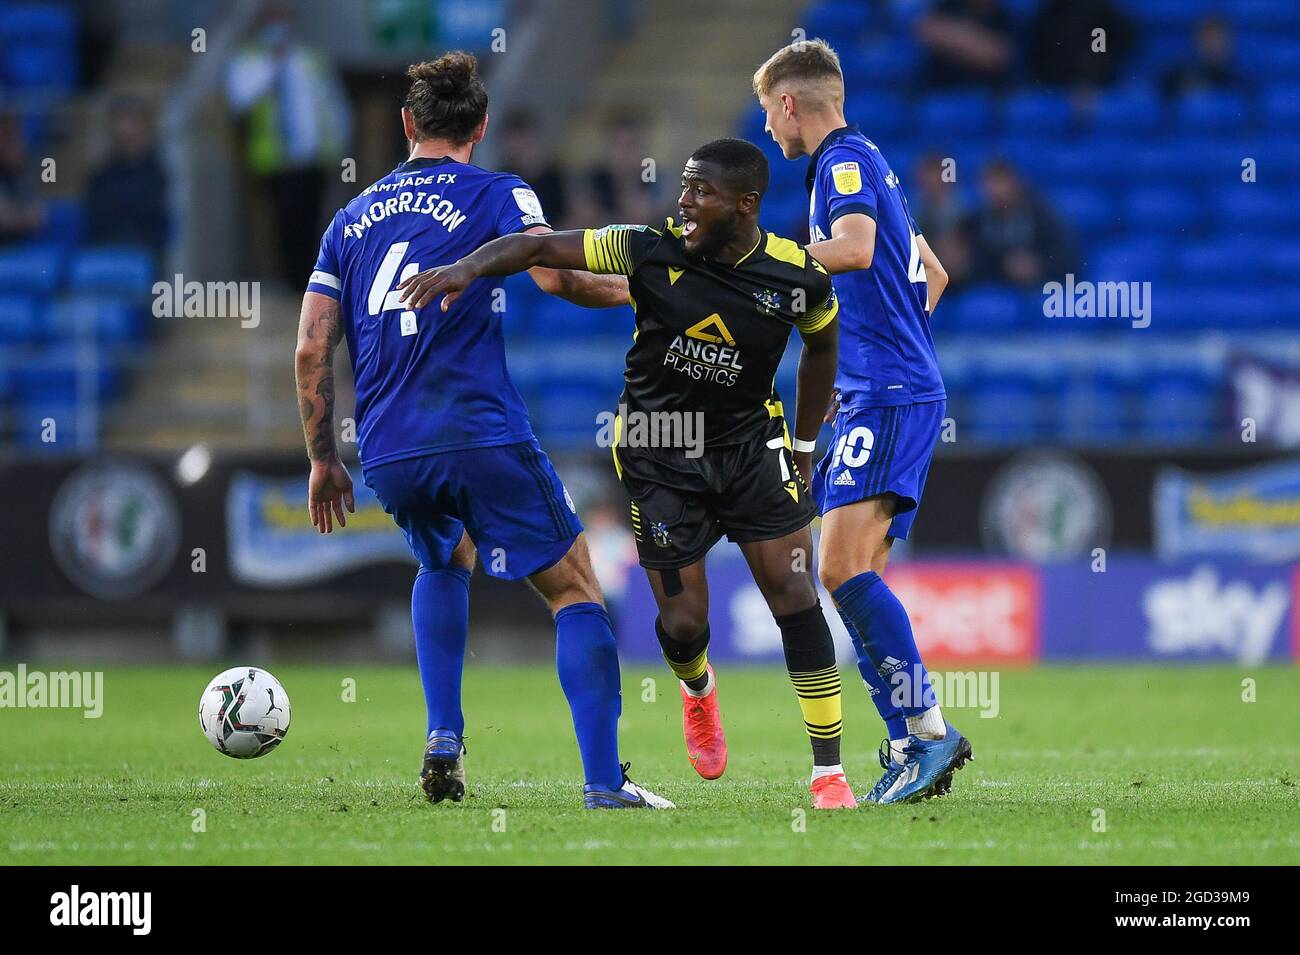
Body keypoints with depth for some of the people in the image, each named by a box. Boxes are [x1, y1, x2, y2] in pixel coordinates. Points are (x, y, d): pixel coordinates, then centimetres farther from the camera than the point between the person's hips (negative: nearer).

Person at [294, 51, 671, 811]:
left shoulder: (352, 218, 18)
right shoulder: (496, 195, 4)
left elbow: (311, 352, 13)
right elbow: (554, 273, -14)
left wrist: (323, 460, 21)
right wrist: (633, 289, 3)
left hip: (388, 455, 5)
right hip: (481, 435, -5)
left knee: (446, 563, 33)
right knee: (576, 592, 3)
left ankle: (444, 739, 16)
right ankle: (604, 778, -11)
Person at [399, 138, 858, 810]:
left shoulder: (799, 277, -10)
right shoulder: (653, 251, -15)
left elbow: (821, 345, 11)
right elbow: (543, 247, -17)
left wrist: (803, 445, 13)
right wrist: (470, 266, -34)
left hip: (751, 445, 1)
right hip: (658, 455, -1)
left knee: (795, 595, -8)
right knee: (683, 620, -1)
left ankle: (828, 771, 2)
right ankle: (697, 689, 39)